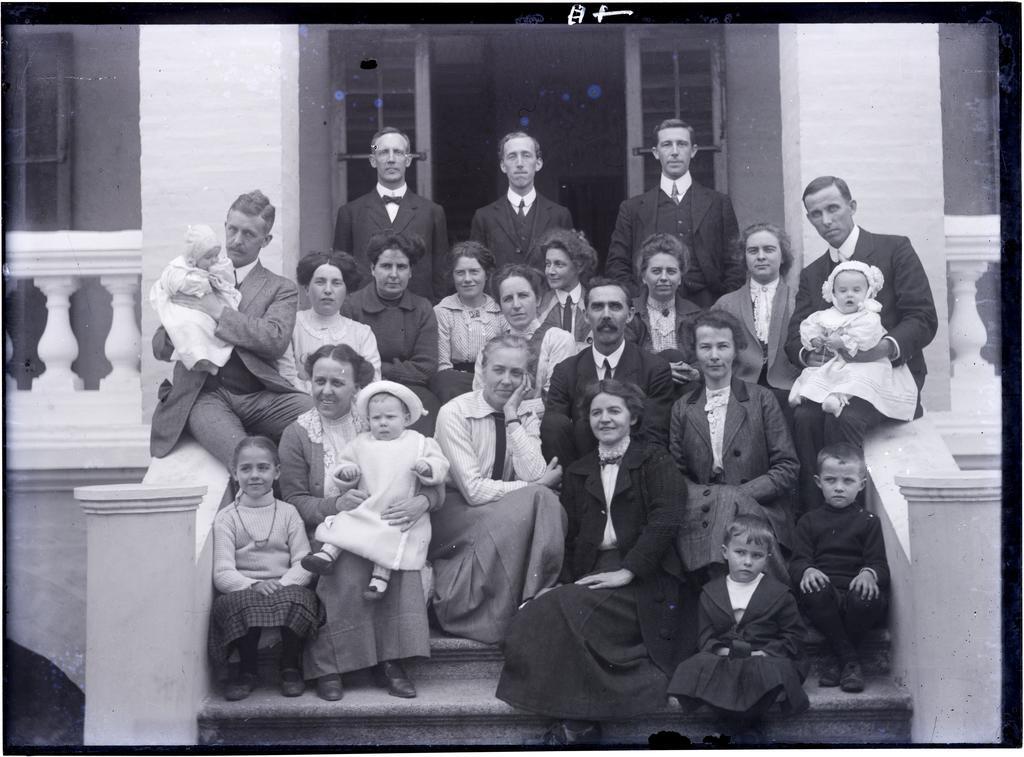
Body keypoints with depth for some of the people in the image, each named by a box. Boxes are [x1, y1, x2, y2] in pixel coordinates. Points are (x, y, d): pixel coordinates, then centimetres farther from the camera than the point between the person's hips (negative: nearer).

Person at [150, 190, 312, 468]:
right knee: (245, 457, -38)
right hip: (203, 395, -1)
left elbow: (276, 340, -7)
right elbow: (160, 347, 19)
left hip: (259, 397, 1)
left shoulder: (281, 289, 15)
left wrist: (217, 310, -9)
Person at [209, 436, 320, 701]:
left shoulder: (288, 513, 12)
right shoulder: (226, 518, 8)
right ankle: (247, 669, -6)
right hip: (242, 591, -1)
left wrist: (282, 585, -18)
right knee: (237, 604, -35)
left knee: (299, 600, -33)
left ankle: (290, 667, -5)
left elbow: (303, 563, 3)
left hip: (286, 588, 1)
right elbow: (222, 573, -3)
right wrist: (254, 586, -22)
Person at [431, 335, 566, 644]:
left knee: (544, 503, -27)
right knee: (536, 499, -29)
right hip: (453, 512, -5)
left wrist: (512, 419, -14)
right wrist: (539, 486, -14)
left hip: (508, 514, 5)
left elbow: (533, 475, -13)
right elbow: (473, 490, -18)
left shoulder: (526, 418, 5)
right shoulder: (454, 413, -11)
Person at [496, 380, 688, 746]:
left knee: (569, 610, -30)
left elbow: (665, 520, -7)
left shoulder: (655, 461, 8)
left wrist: (627, 571, -16)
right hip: (592, 573, 4)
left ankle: (576, 723, -22)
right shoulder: (577, 473, 22)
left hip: (642, 577, -4)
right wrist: (566, 582, -4)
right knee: (546, 611, -28)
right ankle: (577, 720, -24)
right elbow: (569, 538, 16)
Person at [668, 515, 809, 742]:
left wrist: (765, 653, -10)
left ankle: (740, 722, -11)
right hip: (723, 659, 2)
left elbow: (792, 634, 4)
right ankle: (747, 723, -15)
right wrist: (720, 650, -9)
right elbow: (705, 635, 13)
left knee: (772, 671, -37)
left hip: (765, 658, -2)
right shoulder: (711, 592, 12)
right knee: (699, 667, -29)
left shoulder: (779, 593, 5)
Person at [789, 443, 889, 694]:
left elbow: (878, 561, 5)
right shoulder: (809, 521, 19)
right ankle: (850, 660, -23)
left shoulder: (868, 522, 16)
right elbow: (798, 560, 7)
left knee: (865, 597, -37)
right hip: (824, 592, 1)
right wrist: (807, 571, -19)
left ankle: (838, 659, -13)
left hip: (855, 589, 0)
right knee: (815, 591, -36)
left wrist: (869, 573, -20)